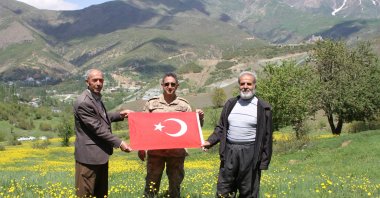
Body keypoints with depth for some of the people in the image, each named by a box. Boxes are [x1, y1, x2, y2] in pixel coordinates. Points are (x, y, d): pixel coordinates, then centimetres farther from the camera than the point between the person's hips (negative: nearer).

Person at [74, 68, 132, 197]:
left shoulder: (96, 98, 11)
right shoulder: (84, 102, -20)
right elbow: (97, 128, -21)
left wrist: (119, 115, 14)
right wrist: (119, 143, -18)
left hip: (100, 153, 10)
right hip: (89, 154, -10)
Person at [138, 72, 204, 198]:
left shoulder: (184, 104, 3)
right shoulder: (152, 103, 2)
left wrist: (199, 118, -15)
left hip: (177, 152, 0)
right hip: (155, 151, 0)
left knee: (175, 184, 11)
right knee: (151, 184, 6)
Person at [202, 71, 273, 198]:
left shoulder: (263, 108, -2)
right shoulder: (230, 104, 9)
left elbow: (267, 137, -2)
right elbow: (221, 128, 15)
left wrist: (264, 161, -4)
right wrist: (210, 141, -2)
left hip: (250, 153, -4)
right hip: (229, 152, 4)